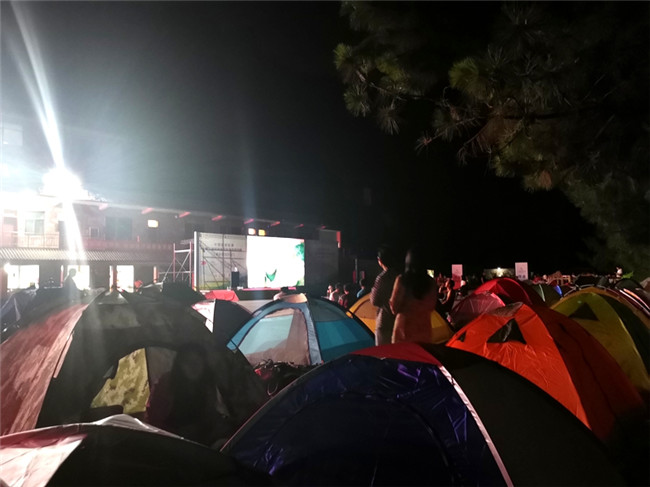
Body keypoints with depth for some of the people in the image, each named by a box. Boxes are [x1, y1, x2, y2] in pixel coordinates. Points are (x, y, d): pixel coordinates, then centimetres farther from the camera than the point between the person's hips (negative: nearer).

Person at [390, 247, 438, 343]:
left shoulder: (402, 280, -12)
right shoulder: (431, 282, -1)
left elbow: (394, 307, -7)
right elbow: (432, 306, 10)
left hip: (405, 328, -3)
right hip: (424, 329, 3)